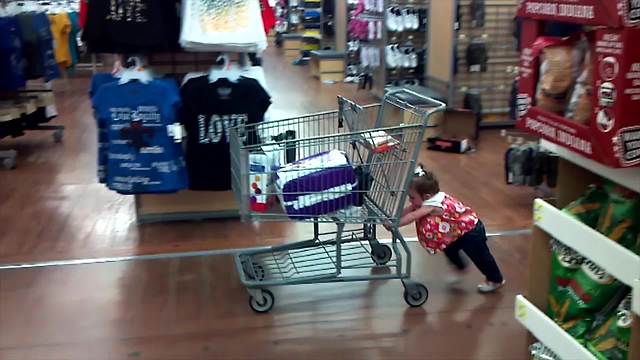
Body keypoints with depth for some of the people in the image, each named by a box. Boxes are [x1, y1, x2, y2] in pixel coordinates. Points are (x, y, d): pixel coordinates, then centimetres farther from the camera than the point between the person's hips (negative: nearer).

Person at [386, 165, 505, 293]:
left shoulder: (432, 205, -35)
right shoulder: (429, 199, -7)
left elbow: (412, 216, -40)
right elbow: (408, 210, -3)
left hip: (471, 231, -9)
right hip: (459, 231, 9)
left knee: (480, 256, 7)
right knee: (449, 249, 21)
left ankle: (496, 280, 26)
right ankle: (460, 268, 46)